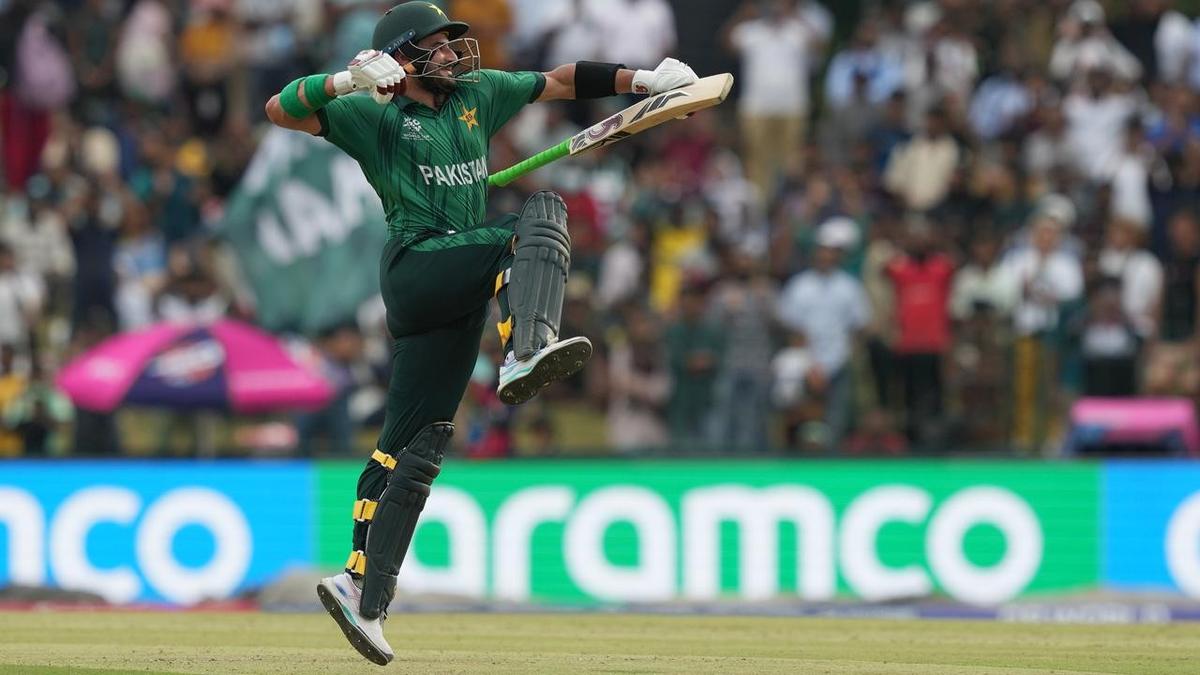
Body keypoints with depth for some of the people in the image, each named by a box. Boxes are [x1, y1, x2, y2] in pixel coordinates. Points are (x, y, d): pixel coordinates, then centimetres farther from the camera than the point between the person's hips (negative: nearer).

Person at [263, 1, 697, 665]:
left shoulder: (478, 94, 19)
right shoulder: (373, 114, 2)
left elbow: (562, 81, 23)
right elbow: (281, 109, -9)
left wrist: (642, 80, 14)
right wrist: (346, 82, -25)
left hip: (459, 296, 6)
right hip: (414, 266, -6)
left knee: (416, 448, 3)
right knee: (540, 213, -23)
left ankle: (361, 589, 3)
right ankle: (527, 351, -49)